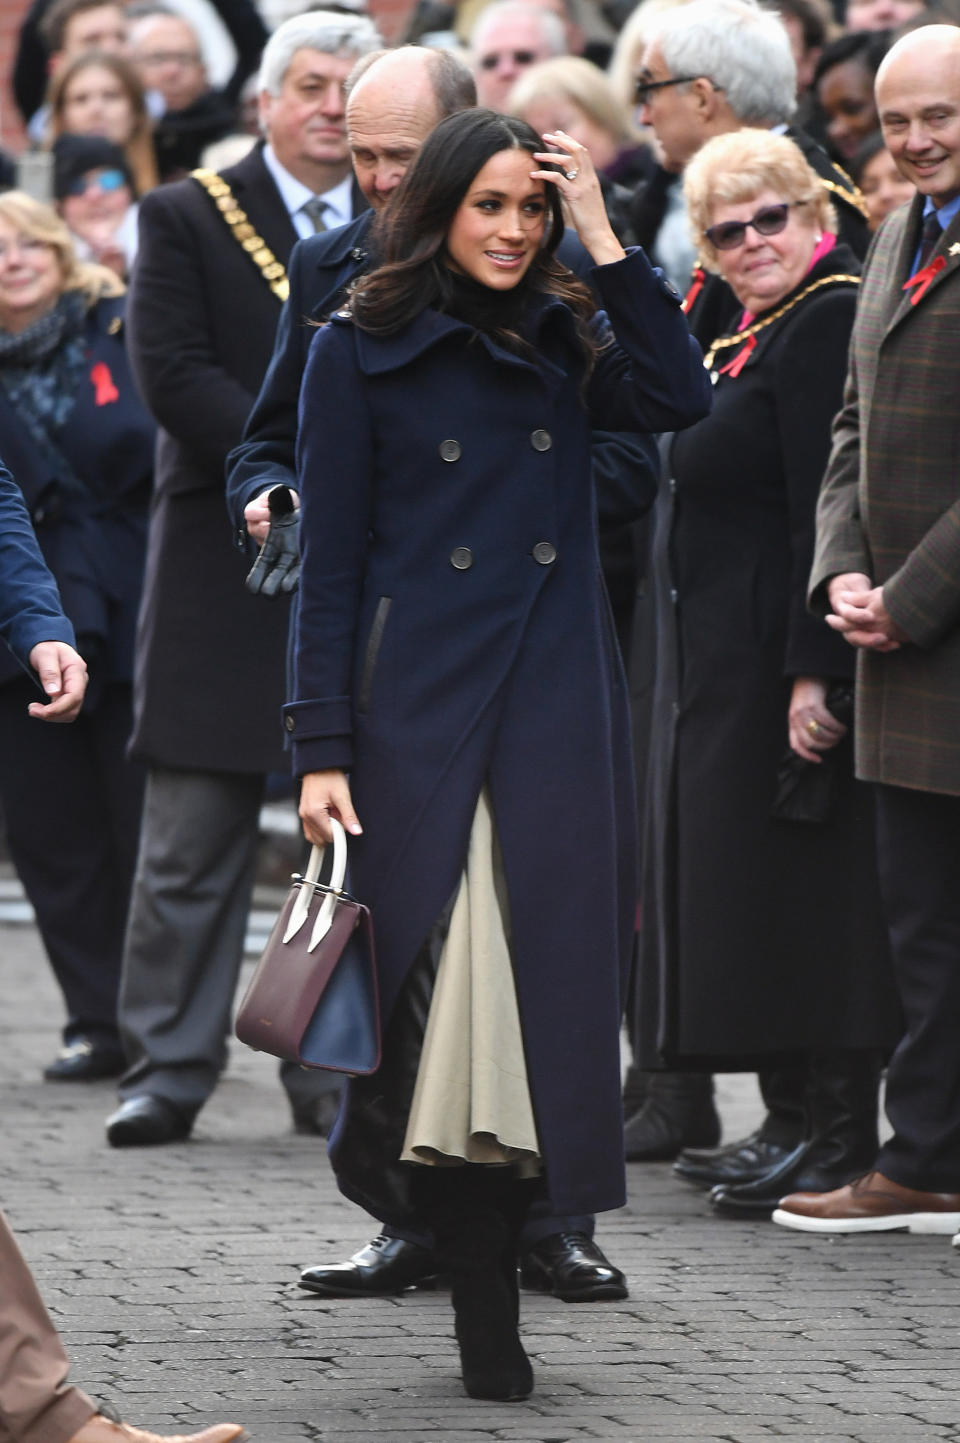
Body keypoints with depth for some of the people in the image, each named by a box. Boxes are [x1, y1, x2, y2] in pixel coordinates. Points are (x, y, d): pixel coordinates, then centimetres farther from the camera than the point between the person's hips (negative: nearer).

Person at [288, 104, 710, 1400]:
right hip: (422, 710, -3)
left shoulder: (563, 345, 13)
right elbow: (330, 566, 0)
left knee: (543, 985, -2)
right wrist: (322, 749, -6)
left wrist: (605, 240, -7)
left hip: (558, 714, 3)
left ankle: (492, 1325, 1)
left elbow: (679, 398, -8)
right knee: (442, 969, -6)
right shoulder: (361, 352, 2)